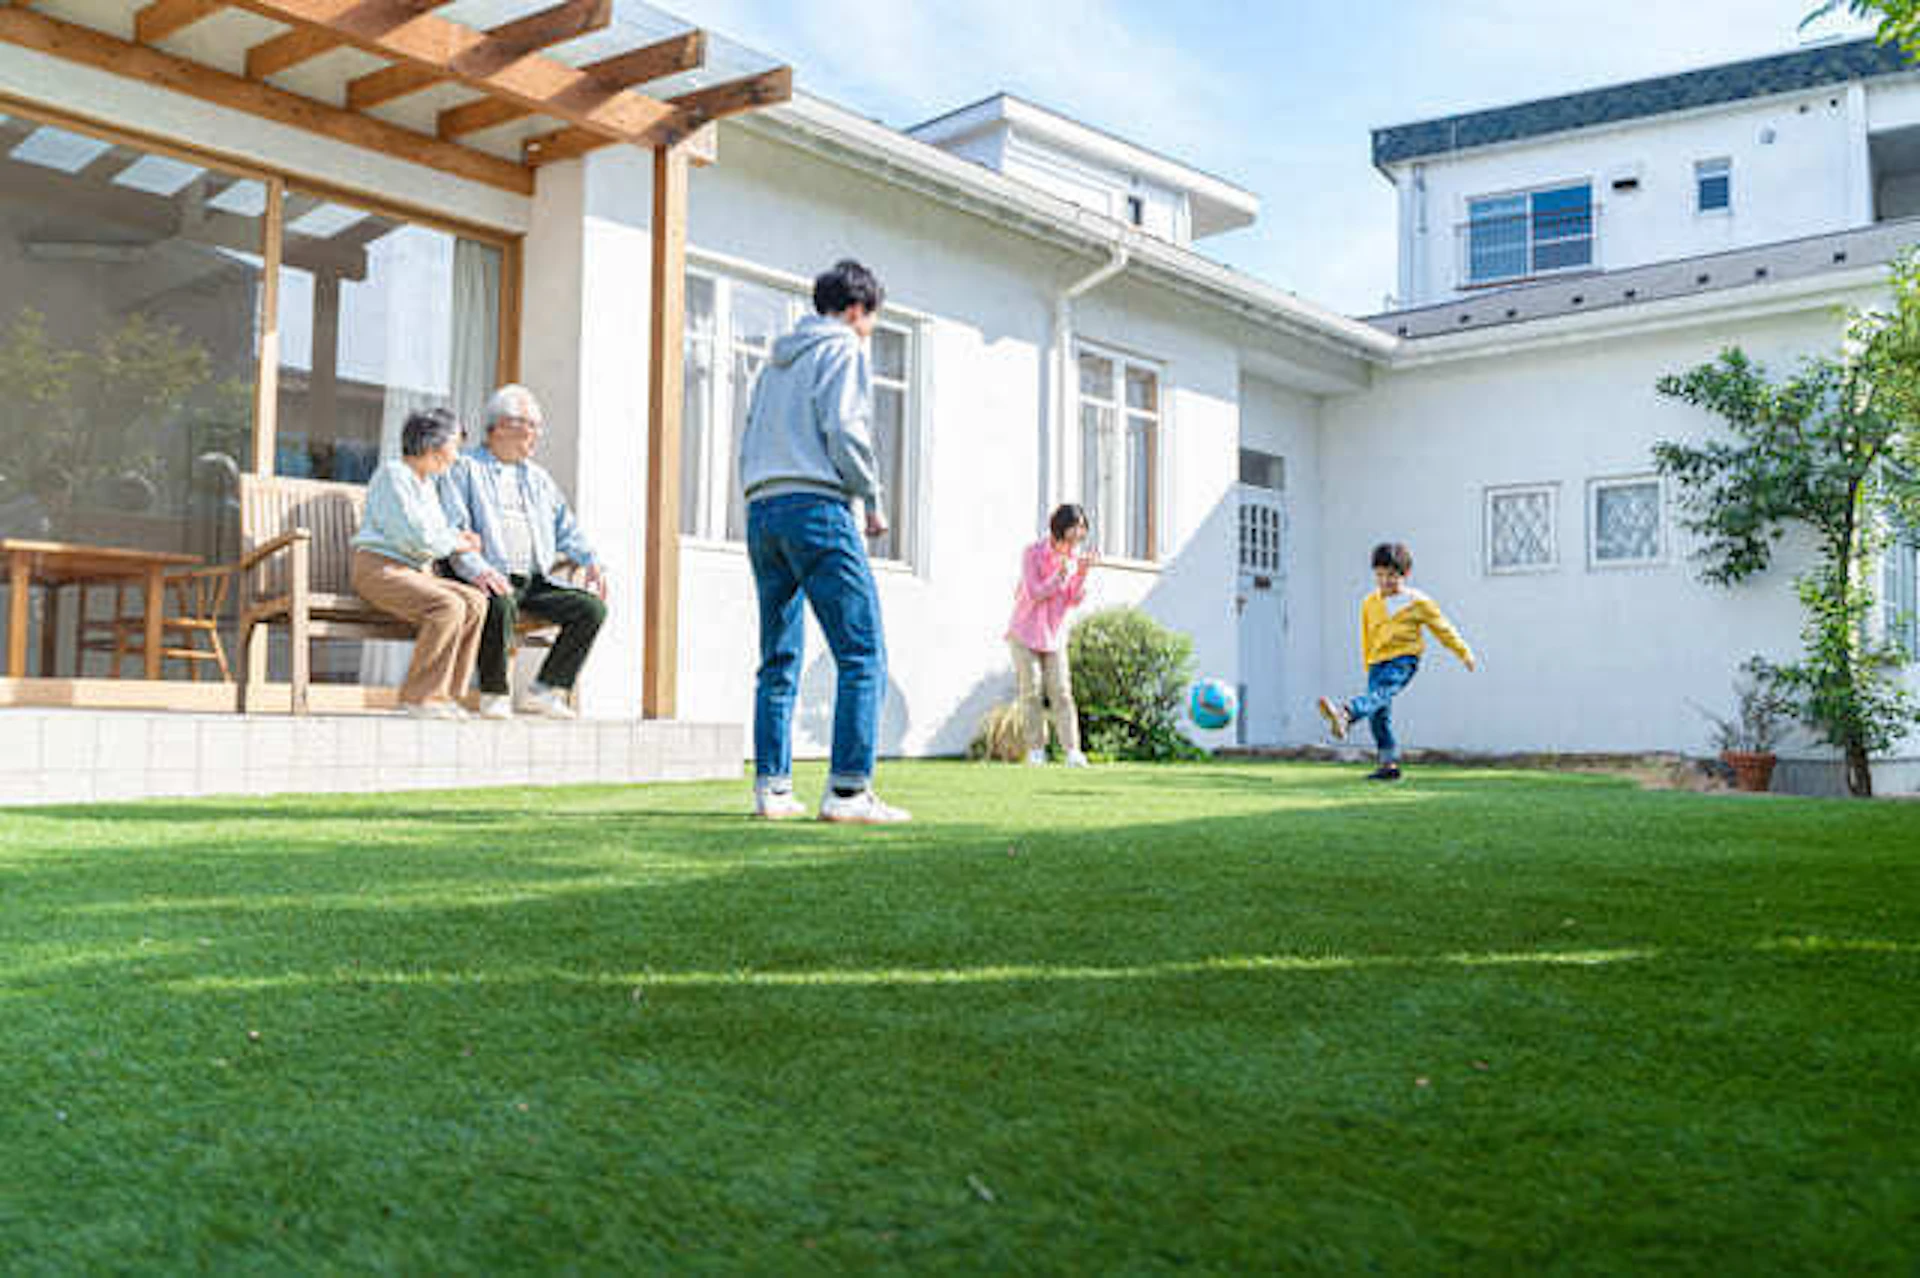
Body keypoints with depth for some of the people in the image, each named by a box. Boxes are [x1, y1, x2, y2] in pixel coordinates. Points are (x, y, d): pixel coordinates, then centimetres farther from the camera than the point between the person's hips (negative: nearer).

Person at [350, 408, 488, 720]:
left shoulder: (426, 483, 21)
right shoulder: (392, 474, -8)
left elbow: (436, 528, 32)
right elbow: (412, 536, -18)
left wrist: (458, 535, 9)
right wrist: (454, 545, -4)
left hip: (413, 573, 9)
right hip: (379, 569, -9)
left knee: (475, 602, -13)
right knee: (448, 606, -31)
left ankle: (443, 694, -13)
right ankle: (419, 696, -25)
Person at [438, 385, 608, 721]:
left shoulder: (538, 476, 26)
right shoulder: (465, 469, 6)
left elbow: (566, 527, 22)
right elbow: (452, 529, -7)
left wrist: (590, 561, 1)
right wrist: (478, 569, -26)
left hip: (534, 582, 6)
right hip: (490, 579, -6)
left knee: (592, 607, -15)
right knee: (501, 603, -38)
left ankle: (544, 690, -10)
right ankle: (494, 694, -18)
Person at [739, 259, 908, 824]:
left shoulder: (778, 359, 26)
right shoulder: (843, 349, 3)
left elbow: (749, 442, 21)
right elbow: (844, 430, -11)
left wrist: (761, 507, 19)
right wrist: (872, 498, -1)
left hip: (760, 507, 8)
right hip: (815, 505, -8)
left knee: (778, 659, 10)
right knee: (863, 654, -8)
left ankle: (772, 787, 7)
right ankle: (848, 789, -15)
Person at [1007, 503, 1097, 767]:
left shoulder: (1076, 555, -1)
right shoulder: (1033, 553, -14)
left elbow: (1074, 601, -3)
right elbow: (1034, 594, -20)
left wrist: (1083, 572, -17)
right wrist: (1061, 574, -28)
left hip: (1055, 634, 3)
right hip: (1025, 633, -3)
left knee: (1061, 691, -6)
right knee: (1031, 689, -4)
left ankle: (1072, 751, -12)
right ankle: (1036, 750, 3)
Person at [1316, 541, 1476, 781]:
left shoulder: (1418, 603, 0)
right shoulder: (1369, 604, 10)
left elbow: (1442, 628, 11)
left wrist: (1464, 653, 19)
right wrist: (1369, 666, 24)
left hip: (1403, 661, -5)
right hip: (1378, 663, 5)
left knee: (1380, 693, -31)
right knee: (1379, 716, 0)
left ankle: (1345, 714, -58)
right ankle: (1389, 764, 8)